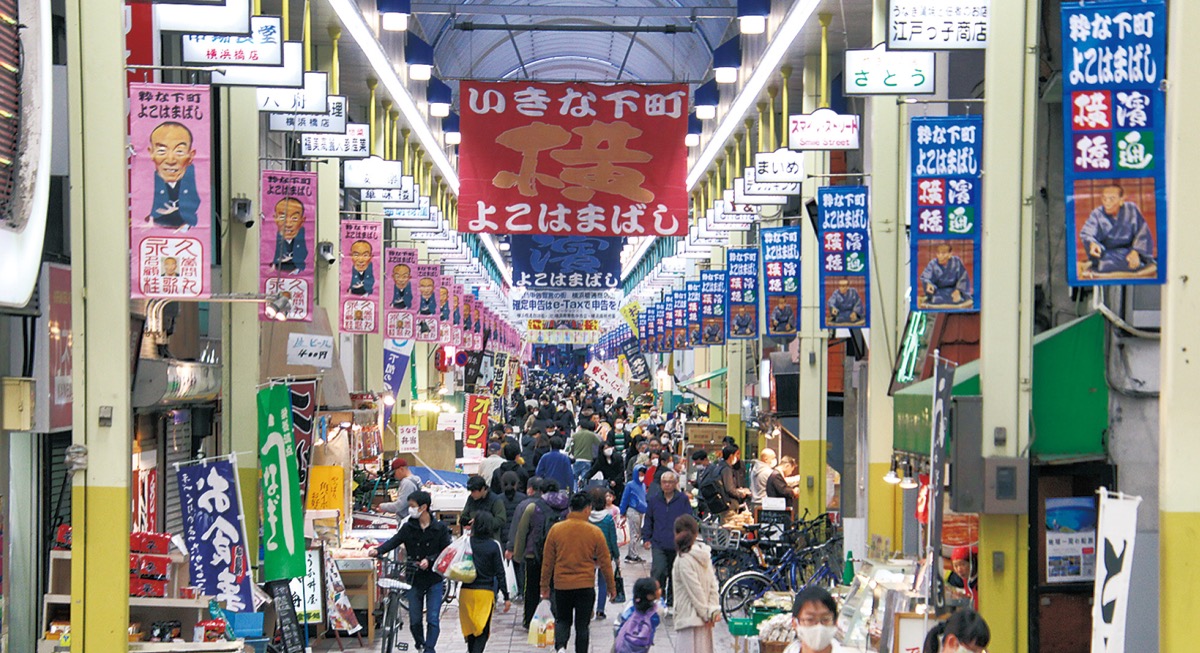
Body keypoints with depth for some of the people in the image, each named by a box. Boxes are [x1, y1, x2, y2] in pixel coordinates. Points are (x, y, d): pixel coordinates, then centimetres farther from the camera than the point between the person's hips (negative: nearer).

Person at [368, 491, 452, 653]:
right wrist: (378, 551, -25)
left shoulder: (440, 528, -4)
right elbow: (394, 541, -8)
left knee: (433, 619, -11)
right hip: (414, 579, 2)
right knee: (415, 621, 5)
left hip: (434, 580, -2)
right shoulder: (408, 528, 2)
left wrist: (429, 560, -20)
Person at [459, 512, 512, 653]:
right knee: (483, 630, 2)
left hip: (466, 591, 2)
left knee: (470, 627, 16)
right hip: (485, 592, -2)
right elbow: (499, 573, -4)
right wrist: (506, 597, 0)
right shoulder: (493, 546, -6)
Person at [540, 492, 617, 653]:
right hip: (586, 585, -1)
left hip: (561, 585, 1)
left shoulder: (556, 529, -3)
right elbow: (605, 562, 0)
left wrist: (545, 586, 13)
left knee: (562, 620, 16)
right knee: (582, 625, 8)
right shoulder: (594, 532, -6)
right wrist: (611, 586, 11)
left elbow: (547, 561, 3)